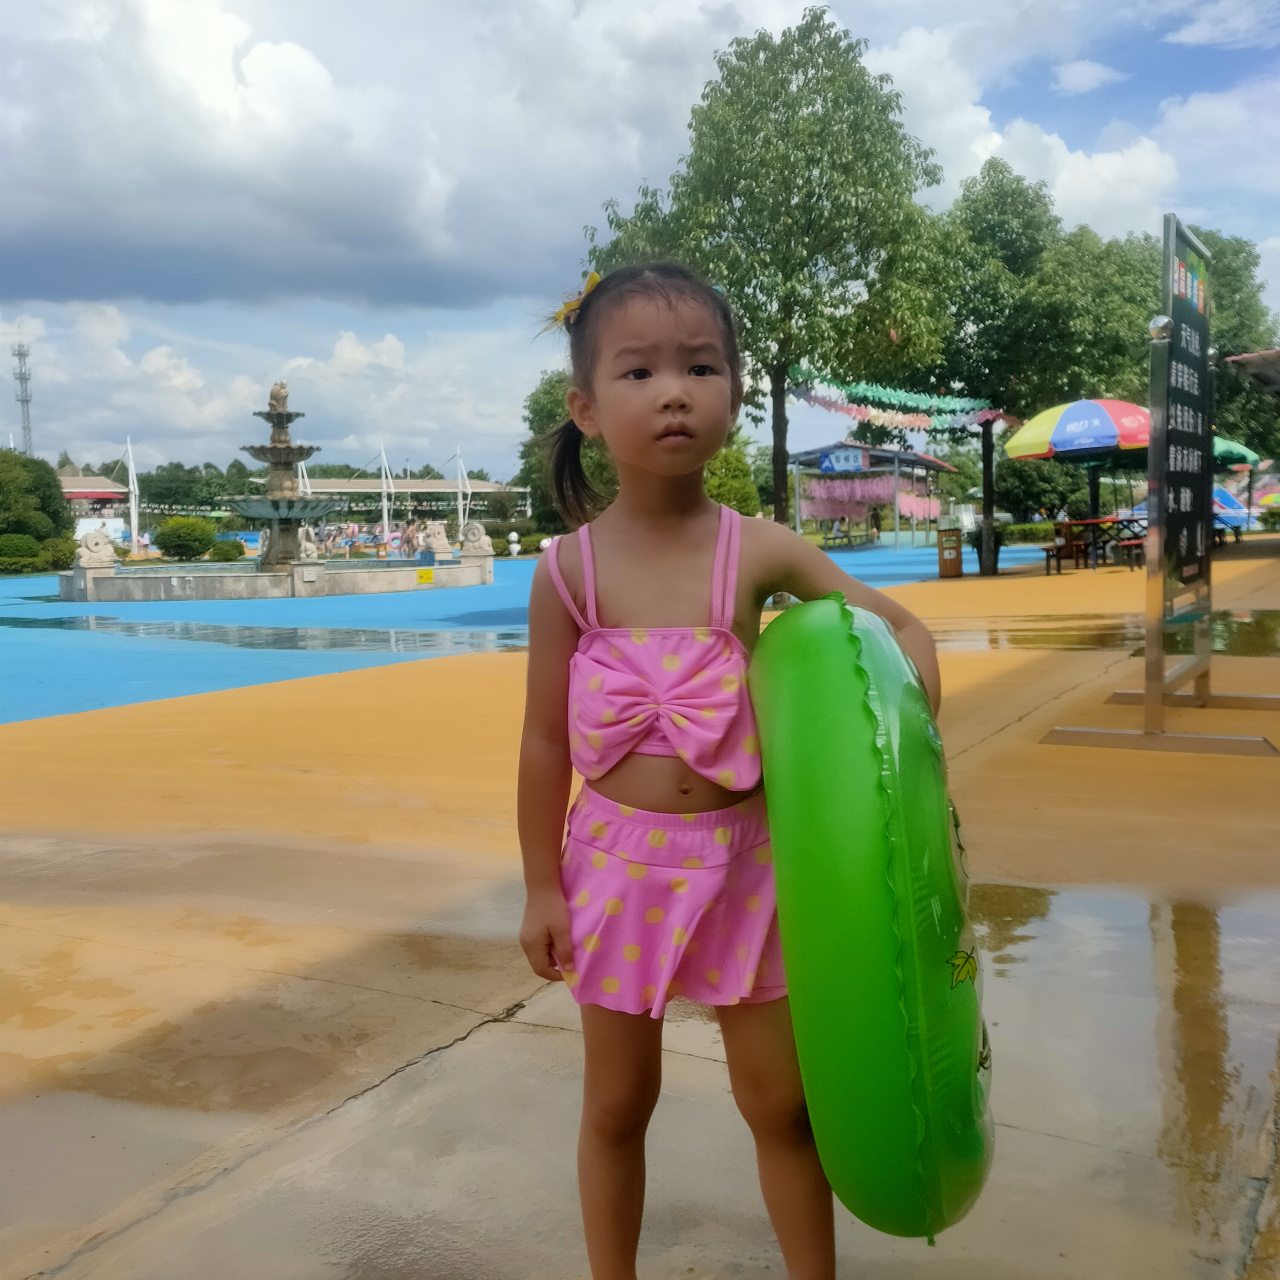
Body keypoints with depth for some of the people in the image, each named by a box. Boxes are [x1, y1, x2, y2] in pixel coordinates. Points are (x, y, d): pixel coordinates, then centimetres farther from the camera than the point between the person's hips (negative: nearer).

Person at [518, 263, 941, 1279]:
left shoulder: (760, 552, -8)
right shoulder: (570, 569, -9)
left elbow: (903, 630, -1)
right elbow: (547, 741, -3)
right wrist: (543, 888, -1)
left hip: (740, 856, 0)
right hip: (620, 859, 0)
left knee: (780, 1100, 13)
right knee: (617, 1101, 16)